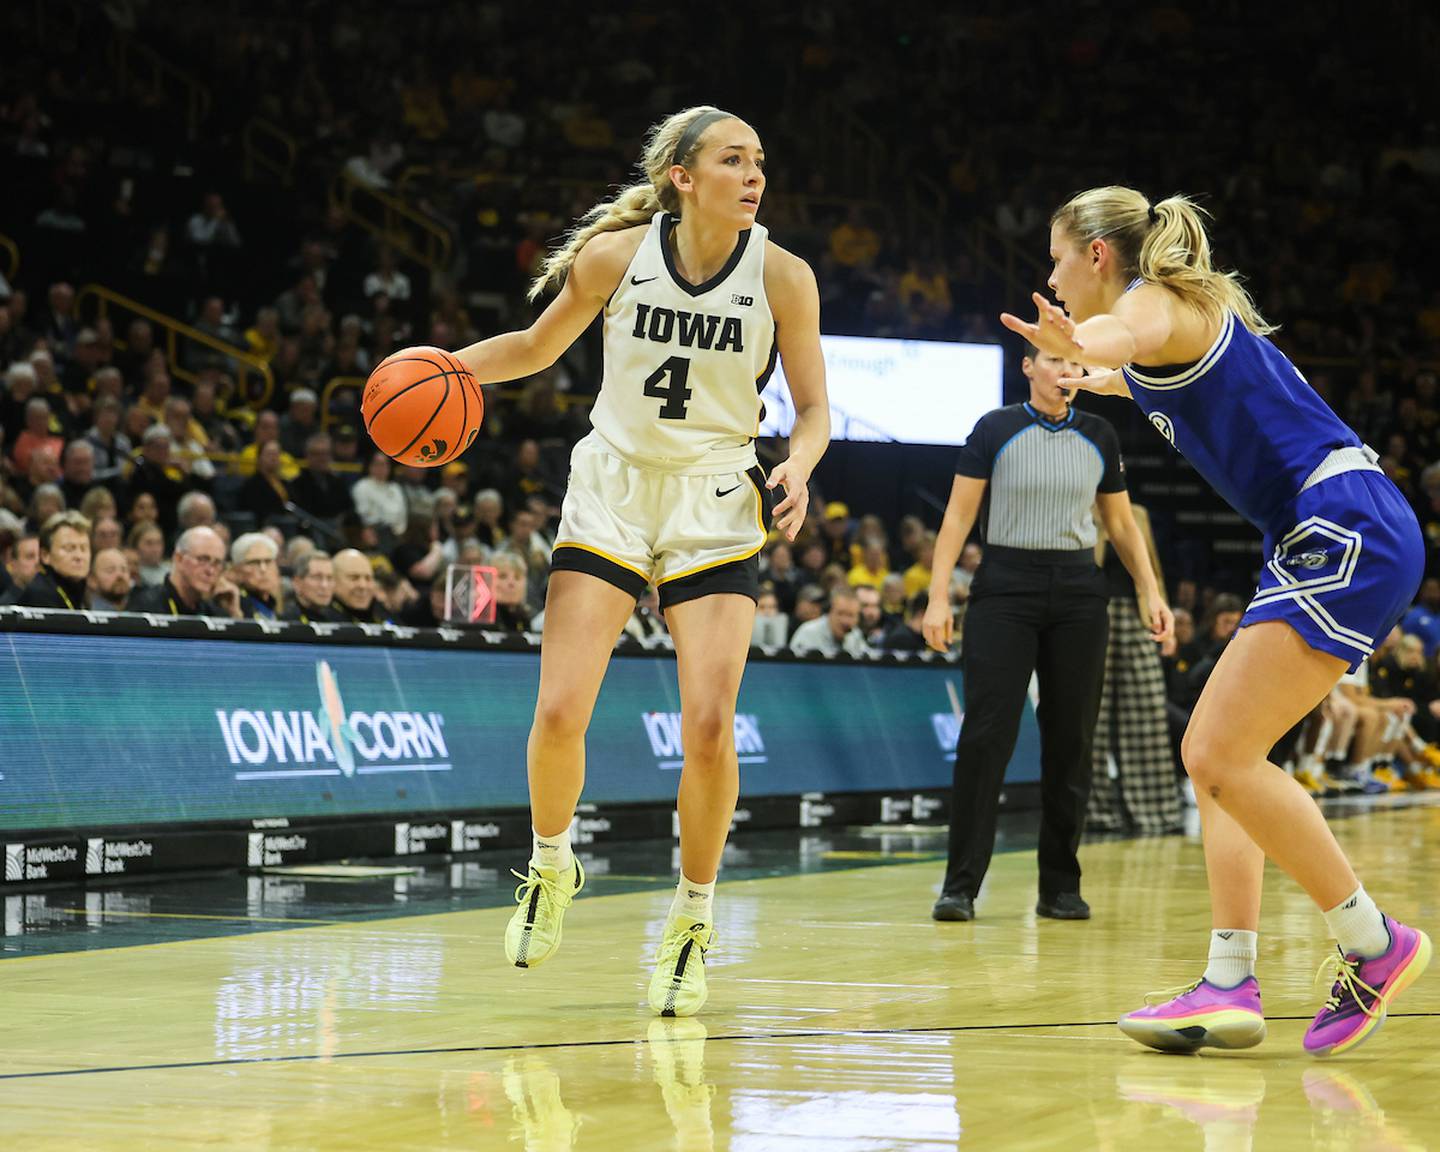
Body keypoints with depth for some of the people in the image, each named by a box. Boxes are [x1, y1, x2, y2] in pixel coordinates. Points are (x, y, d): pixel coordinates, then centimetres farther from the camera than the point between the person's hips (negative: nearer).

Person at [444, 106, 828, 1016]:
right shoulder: (615, 255, -6)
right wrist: (449, 365, -7)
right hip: (612, 494, 1)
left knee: (710, 727, -13)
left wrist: (798, 465, -22)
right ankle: (552, 866, 22)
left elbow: (813, 408, 0)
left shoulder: (782, 276, -7)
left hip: (715, 506, 0)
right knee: (559, 715, -9)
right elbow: (539, 346, 10)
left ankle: (693, 919, 8)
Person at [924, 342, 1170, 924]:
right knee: (985, 734, -11)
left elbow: (1122, 523, 16)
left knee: (1070, 740, 3)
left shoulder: (1099, 437, 8)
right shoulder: (994, 430, -1)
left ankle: (1061, 887, 11)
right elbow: (958, 516, -2)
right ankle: (961, 885, -7)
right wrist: (938, 595, -10)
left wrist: (1150, 591, 6)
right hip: (1004, 590, -3)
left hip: (1077, 594, 3)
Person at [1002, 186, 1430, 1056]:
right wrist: (1096, 377, 69)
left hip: (1350, 535, -10)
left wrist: (1083, 345, -58)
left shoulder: (1156, 296, -6)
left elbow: (1133, 334, -34)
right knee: (1213, 753, 7)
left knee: (1223, 755, -14)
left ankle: (1376, 945, -5)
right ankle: (1232, 984, 3)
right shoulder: (1181, 315, 22)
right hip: (1318, 547, 10)